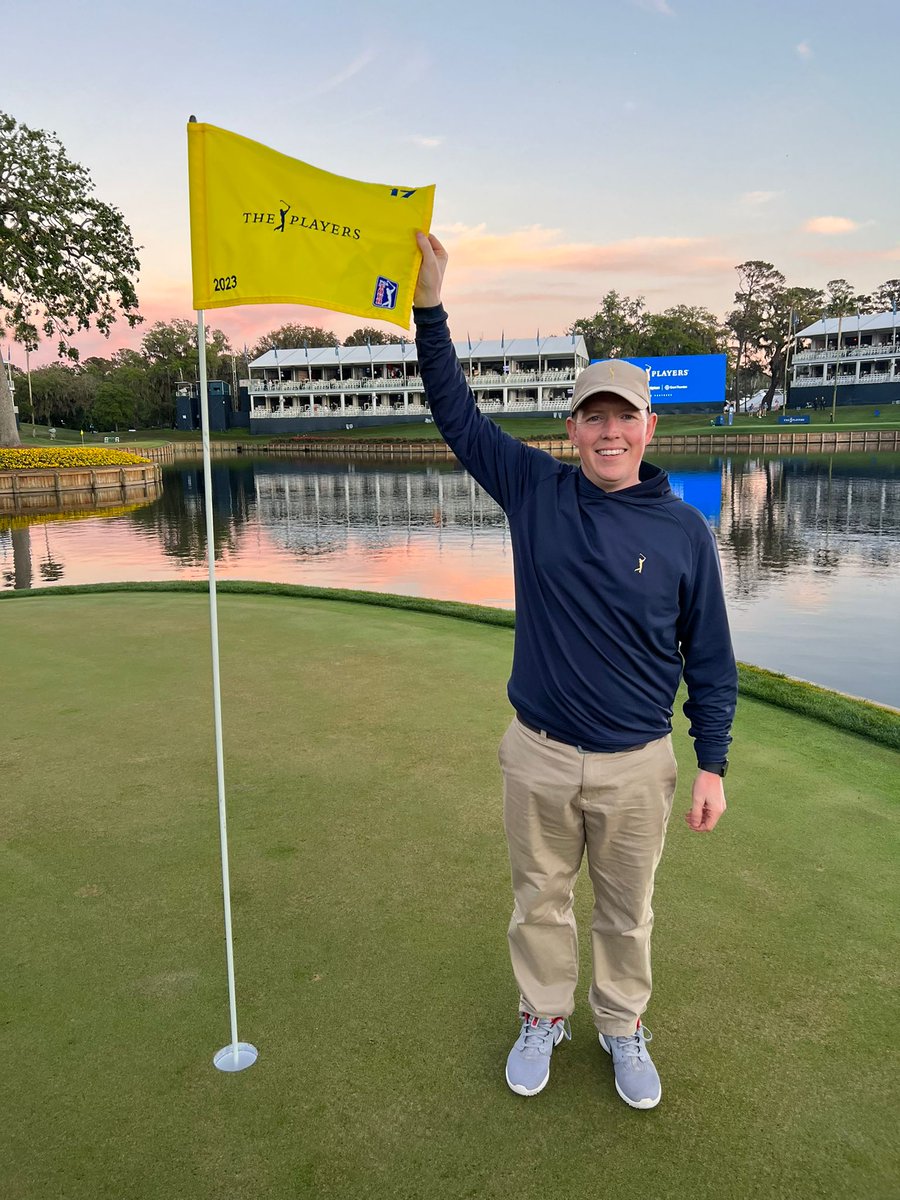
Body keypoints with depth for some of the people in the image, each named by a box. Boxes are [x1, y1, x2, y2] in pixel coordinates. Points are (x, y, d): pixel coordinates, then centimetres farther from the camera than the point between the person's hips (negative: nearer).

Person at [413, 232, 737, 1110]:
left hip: (637, 767, 0)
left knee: (627, 914, 18)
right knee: (540, 903, 18)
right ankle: (543, 1019, 43)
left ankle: (622, 1027, 43)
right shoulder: (534, 491, -4)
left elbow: (710, 658, 0)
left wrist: (712, 764, -1)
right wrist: (430, 300, -8)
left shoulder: (684, 530, -5)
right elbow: (454, 409, -2)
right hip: (539, 755, 1)